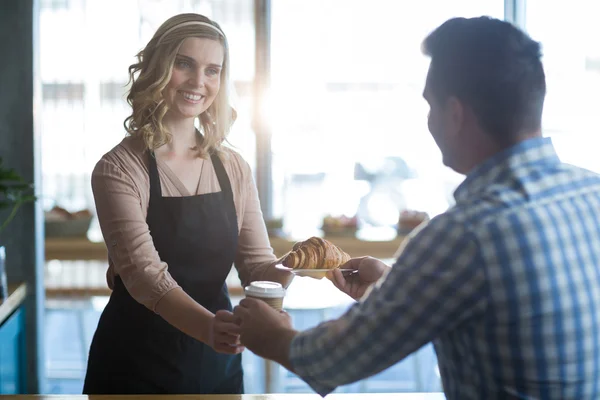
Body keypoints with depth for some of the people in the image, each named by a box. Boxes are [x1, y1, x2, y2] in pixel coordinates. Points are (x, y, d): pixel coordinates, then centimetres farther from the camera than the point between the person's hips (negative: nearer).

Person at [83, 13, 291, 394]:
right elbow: (144, 272, -24)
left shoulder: (234, 168, 1)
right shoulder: (119, 169, -13)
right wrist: (207, 326, -41)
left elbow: (257, 265, -2)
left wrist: (292, 269, -25)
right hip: (137, 366, -4)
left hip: (216, 363, 4)